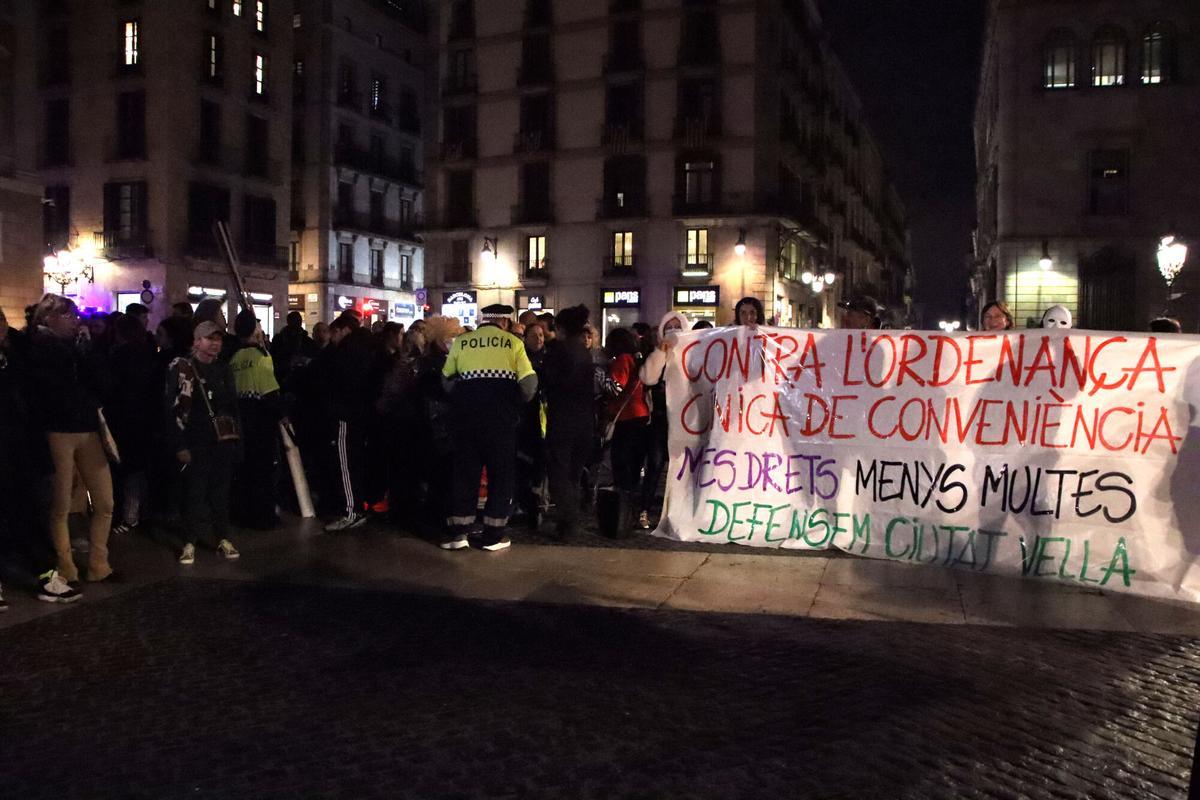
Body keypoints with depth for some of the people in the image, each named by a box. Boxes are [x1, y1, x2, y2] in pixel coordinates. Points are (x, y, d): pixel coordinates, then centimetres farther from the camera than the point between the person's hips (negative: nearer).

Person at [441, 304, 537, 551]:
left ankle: (458, 532, 10)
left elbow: (447, 378, 11)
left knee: (465, 468, 10)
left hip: (467, 410, 2)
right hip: (502, 412, -2)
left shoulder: (461, 341, 7)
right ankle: (492, 534, 10)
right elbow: (529, 380, -7)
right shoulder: (512, 342, 0)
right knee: (501, 470, 8)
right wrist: (520, 403, 9)